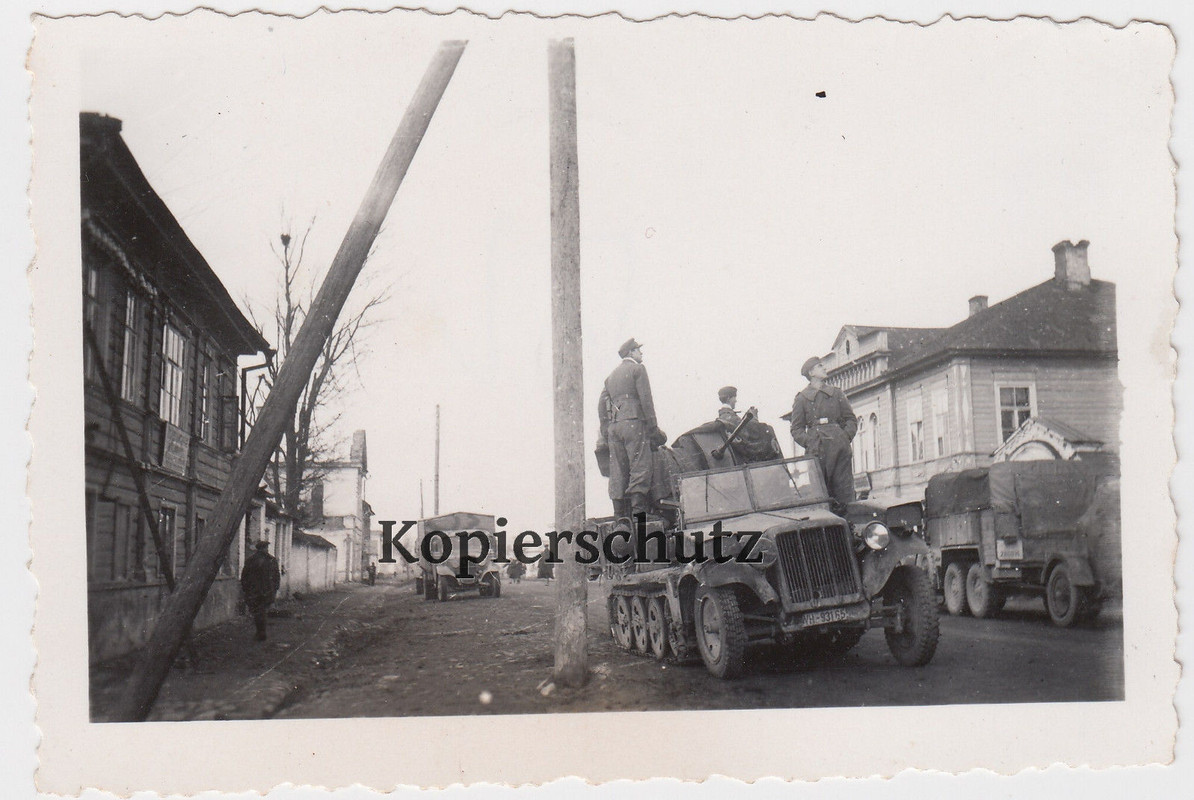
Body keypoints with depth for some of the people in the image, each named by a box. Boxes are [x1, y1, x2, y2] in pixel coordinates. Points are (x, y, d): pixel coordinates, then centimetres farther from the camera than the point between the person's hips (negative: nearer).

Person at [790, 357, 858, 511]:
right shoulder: (801, 398, 10)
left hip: (839, 447, 2)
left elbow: (851, 420, 17)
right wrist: (808, 442, -8)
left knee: (844, 490, -4)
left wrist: (846, 436, 1)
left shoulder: (837, 393, 17)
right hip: (817, 450, -2)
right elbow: (796, 429, 9)